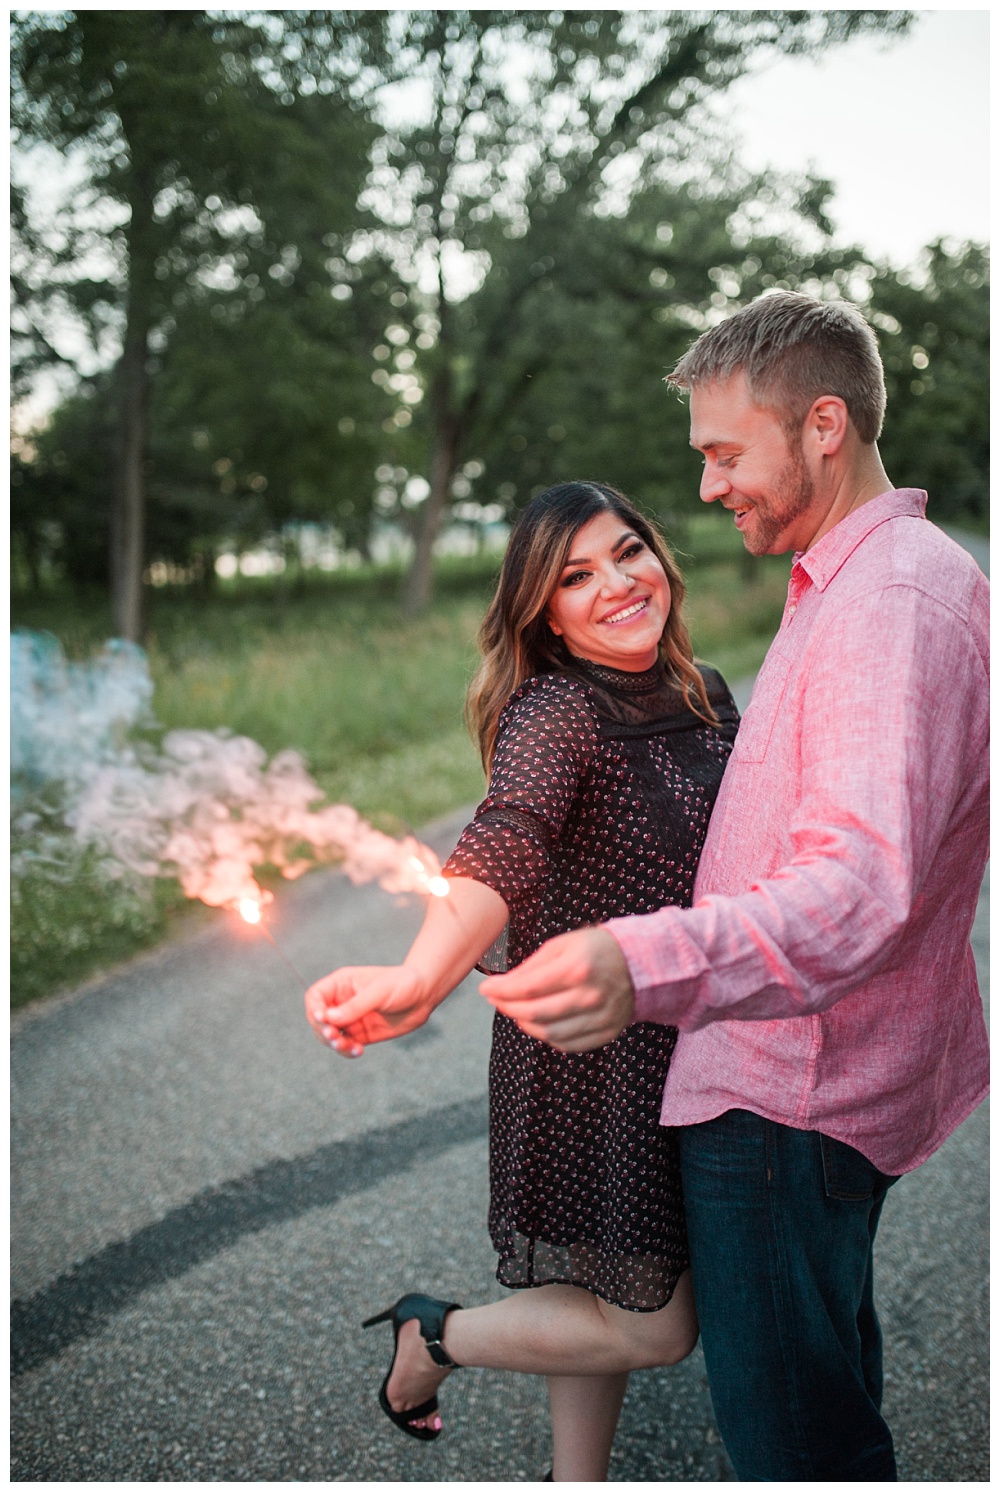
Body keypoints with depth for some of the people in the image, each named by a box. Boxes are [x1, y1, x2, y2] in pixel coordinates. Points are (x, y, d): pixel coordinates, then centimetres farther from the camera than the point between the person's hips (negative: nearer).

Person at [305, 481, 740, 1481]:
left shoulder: (705, 698, 5)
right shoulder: (555, 713, -20)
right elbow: (507, 843, -40)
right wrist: (421, 980, -57)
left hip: (679, 1049, 7)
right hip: (590, 1055, -7)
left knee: (613, 1288, 19)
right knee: (653, 1327, 2)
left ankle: (577, 1480, 40)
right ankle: (431, 1339, 23)